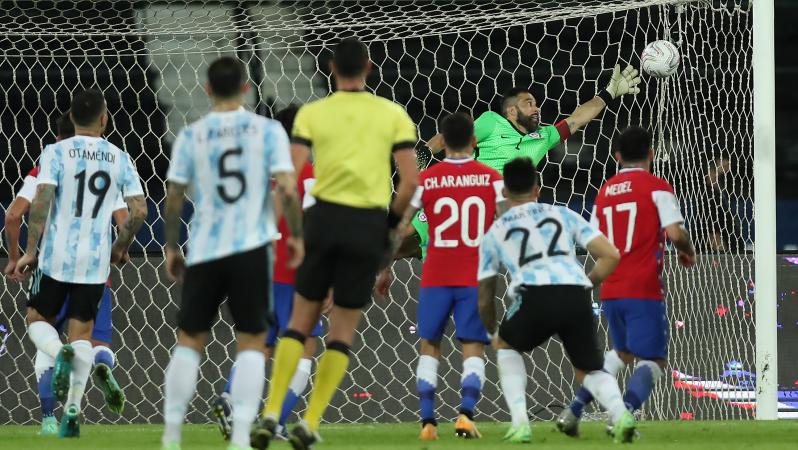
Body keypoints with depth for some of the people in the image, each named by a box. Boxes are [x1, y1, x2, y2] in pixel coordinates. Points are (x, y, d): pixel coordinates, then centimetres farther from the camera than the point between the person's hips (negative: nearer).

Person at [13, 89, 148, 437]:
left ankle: (61, 354, -19)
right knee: (82, 333, 8)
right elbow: (138, 212, 1)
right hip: (95, 261, 2)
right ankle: (72, 411, -1)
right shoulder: (119, 159, 4)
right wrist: (121, 247, 18)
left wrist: (30, 251, -8)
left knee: (37, 320, 14)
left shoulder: (56, 153, -4)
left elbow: (41, 202, -14)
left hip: (56, 256, -2)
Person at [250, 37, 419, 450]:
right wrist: (392, 222, 13)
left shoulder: (311, 114, 3)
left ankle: (271, 413, 0)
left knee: (300, 321, 11)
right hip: (369, 226, 0)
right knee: (343, 331, 8)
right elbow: (410, 180, -1)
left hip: (325, 217, 0)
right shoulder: (394, 115, 4)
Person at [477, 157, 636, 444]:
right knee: (589, 370, 21)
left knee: (505, 345, 30)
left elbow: (485, 298, 28)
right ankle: (620, 414, -11)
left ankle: (520, 424, 14)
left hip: (535, 297, -1)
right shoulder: (564, 215, 26)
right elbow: (611, 255, 17)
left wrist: (493, 332, 47)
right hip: (577, 297, 1)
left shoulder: (495, 232, 24)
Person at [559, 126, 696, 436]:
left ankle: (575, 409, 12)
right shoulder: (657, 187, -4)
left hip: (610, 291, 6)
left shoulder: (604, 192, 13)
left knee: (622, 352, 25)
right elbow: (675, 233, -15)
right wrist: (688, 252, 6)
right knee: (653, 361, -1)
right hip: (644, 290, -6)